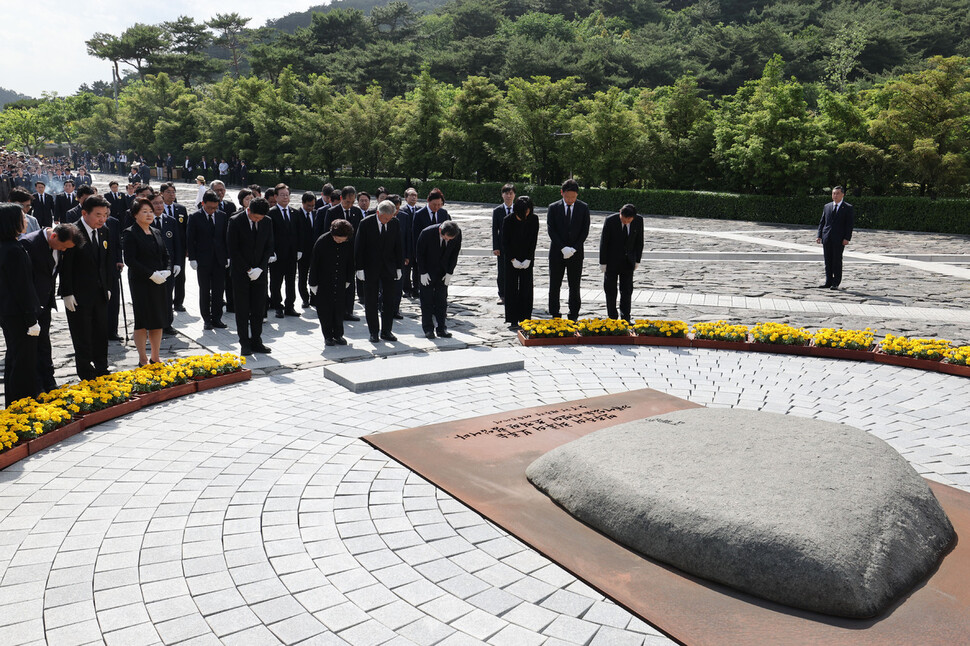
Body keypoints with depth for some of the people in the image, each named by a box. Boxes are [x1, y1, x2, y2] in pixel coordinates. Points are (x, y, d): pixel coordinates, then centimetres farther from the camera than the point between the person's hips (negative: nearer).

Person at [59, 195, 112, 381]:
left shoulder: (102, 233, 7)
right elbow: (65, 265, -14)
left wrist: (106, 287, 14)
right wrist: (67, 293, -15)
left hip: (100, 295, 6)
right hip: (78, 296, -6)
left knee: (101, 335, 14)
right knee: (82, 338, 4)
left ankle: (102, 371, 28)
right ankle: (87, 375, 16)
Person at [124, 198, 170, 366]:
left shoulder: (157, 232, 13)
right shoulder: (131, 233, -7)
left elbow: (165, 255, 16)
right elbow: (130, 259, -14)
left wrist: (165, 271, -3)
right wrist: (151, 274, -18)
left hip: (159, 283, 6)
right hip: (140, 283, -6)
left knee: (159, 320, 8)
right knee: (142, 321, -1)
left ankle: (155, 358, 18)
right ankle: (143, 359, 9)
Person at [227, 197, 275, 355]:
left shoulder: (267, 222, 3)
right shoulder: (235, 221, -9)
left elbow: (269, 247, 6)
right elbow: (232, 249, -9)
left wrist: (260, 268, -6)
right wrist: (247, 270, -12)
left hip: (259, 272, 4)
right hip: (240, 273, -3)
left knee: (259, 308, 5)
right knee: (242, 309, 1)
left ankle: (256, 342, 15)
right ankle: (244, 344, 8)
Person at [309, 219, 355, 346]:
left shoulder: (348, 244, -6)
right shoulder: (322, 241, -15)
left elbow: (350, 262, 9)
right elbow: (314, 263, -9)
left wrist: (348, 280, 9)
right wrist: (313, 283, -8)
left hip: (339, 283, 3)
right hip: (323, 283, -3)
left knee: (339, 308, 5)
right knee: (324, 310, 1)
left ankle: (338, 335, 16)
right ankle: (328, 336, 11)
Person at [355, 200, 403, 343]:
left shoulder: (395, 223, 0)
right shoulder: (365, 223, -9)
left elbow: (398, 246, 7)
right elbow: (358, 247, -6)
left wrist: (399, 267, 5)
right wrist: (359, 268, -9)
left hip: (389, 268, 3)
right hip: (370, 269, -2)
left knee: (390, 301, 4)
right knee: (371, 302, 4)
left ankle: (386, 331, 15)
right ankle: (373, 332, 13)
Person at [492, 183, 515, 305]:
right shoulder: (497, 211, 3)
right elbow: (494, 230, 0)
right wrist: (495, 247, -6)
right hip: (502, 246, 0)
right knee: (502, 273, 3)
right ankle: (502, 296, 14)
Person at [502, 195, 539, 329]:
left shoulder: (534, 219, -7)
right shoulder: (508, 220, -12)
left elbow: (534, 240, -2)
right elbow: (505, 242, -7)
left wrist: (528, 259, -9)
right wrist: (513, 260, -12)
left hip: (527, 259, 1)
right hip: (511, 259, -1)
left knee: (526, 288, 0)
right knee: (512, 288, -2)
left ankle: (525, 318, 8)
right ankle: (513, 320, 3)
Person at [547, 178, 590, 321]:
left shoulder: (583, 208, 2)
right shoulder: (553, 207, 1)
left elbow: (585, 230, -1)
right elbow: (551, 230, -4)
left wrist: (574, 248, -12)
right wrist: (563, 248, -14)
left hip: (576, 253, 0)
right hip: (557, 253, 0)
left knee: (575, 286, 4)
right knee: (554, 285, 3)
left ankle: (574, 316, 12)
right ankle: (555, 316, 13)